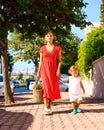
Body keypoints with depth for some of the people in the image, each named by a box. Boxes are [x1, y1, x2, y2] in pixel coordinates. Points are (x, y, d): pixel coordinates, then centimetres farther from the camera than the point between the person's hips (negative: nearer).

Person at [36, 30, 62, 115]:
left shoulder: (57, 48, 4)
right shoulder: (42, 48, 7)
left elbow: (59, 60, 3)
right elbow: (41, 61, 10)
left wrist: (58, 70, -9)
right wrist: (38, 72, 6)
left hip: (53, 70, 0)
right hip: (44, 70, 0)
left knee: (53, 88, 0)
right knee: (46, 87, -9)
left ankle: (49, 107, 9)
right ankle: (46, 108, -9)